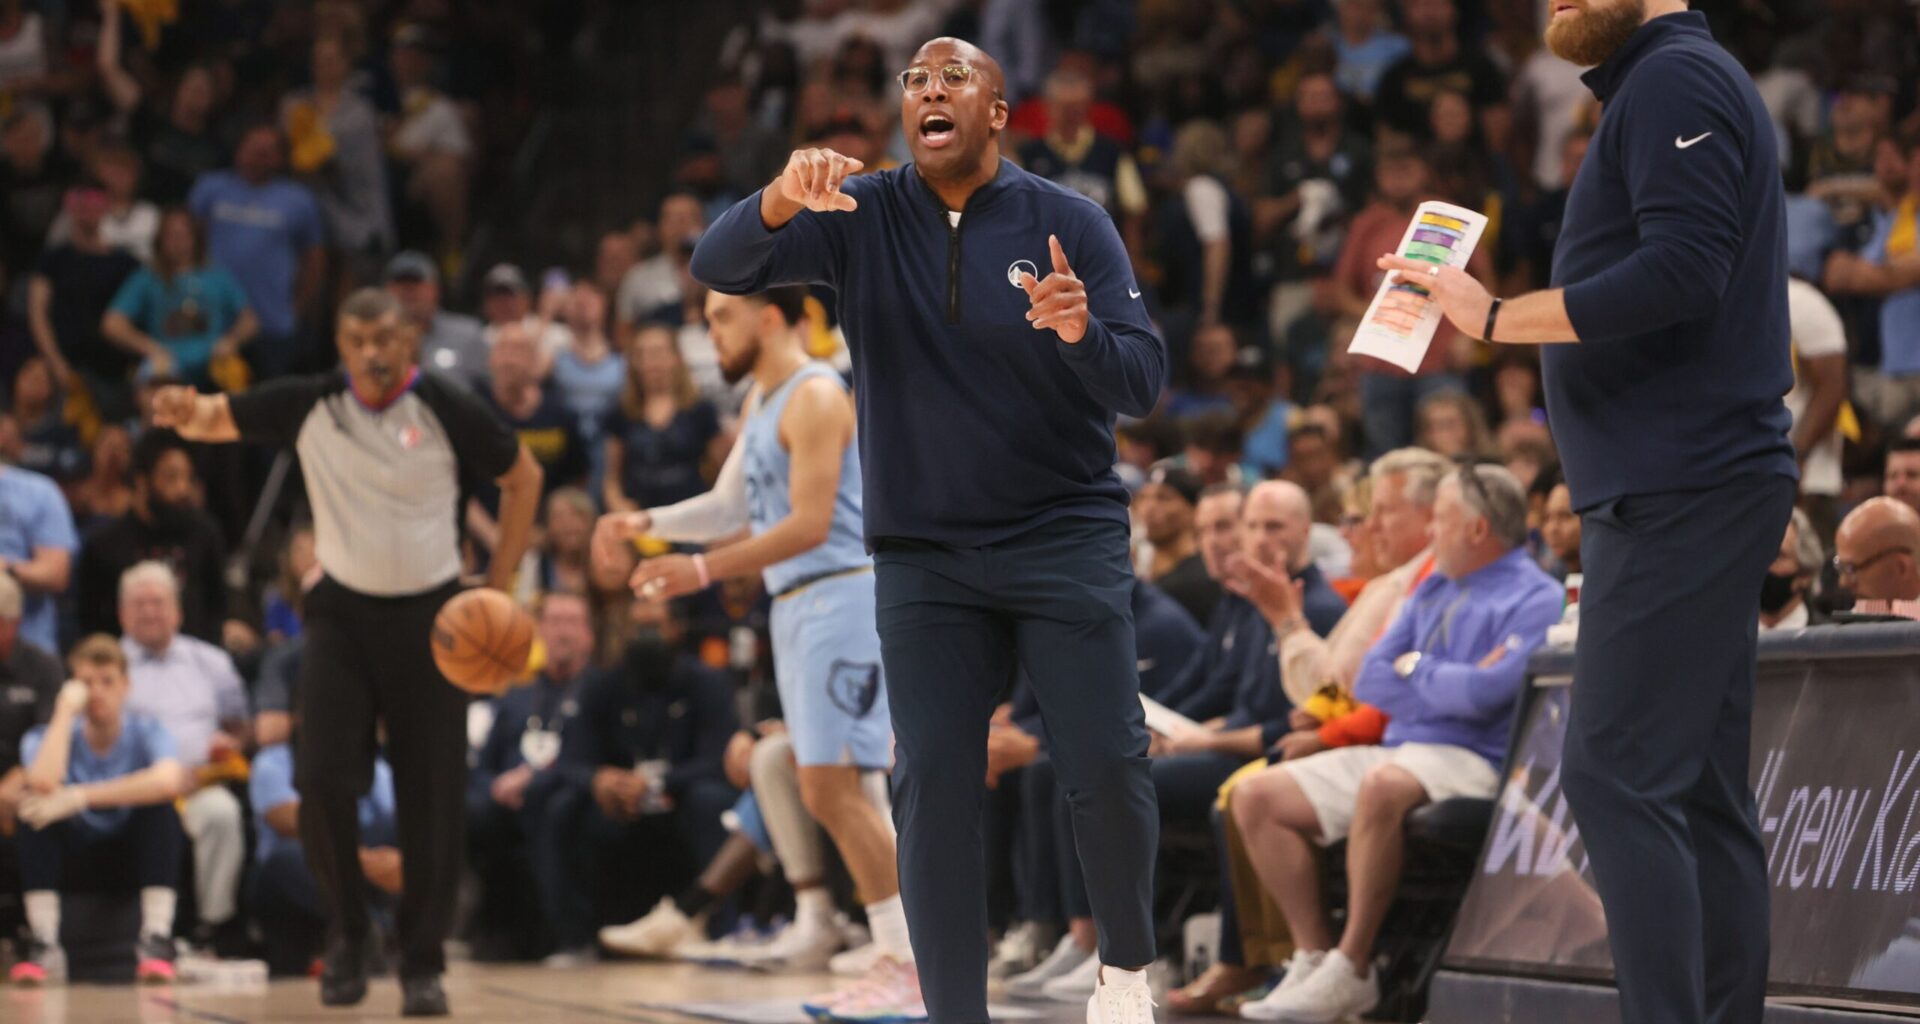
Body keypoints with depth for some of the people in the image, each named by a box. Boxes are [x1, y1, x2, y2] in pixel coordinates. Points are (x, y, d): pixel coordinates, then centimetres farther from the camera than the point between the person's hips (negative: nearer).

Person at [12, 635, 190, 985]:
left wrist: (80, 797, -37)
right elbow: (43, 782, -32)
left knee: (161, 806, -29)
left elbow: (169, 781, -33)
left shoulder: (146, 733, -8)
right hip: (73, 862, 1)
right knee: (39, 803, -26)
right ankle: (44, 947, -31)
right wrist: (65, 712, -22)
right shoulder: (46, 738, -6)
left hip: (133, 858, -1)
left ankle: (156, 940, -31)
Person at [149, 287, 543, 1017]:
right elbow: (217, 419, -1)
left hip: (429, 615, -1)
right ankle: (347, 935, 8)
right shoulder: (311, 406, -6)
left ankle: (423, 964, 11)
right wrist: (186, 412, -27)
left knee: (432, 798, -2)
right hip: (343, 610, 1)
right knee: (322, 779, -13)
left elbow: (523, 478, 2)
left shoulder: (446, 410, -11)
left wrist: (498, 589, -2)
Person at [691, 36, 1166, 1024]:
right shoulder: (860, 217, -2)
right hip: (924, 553, 2)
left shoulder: (1070, 223, -6)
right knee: (931, 787, -3)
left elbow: (1143, 383, -10)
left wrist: (1082, 332, -33)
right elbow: (718, 266, -13)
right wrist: (781, 201, -34)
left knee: (1106, 768, -9)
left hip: (1066, 536, -1)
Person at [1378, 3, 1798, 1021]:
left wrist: (1495, 318, -18)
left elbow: (1682, 271, -24)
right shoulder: (1671, 84, 20)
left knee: (1616, 776, -13)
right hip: (1687, 491, 10)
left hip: (1677, 496, -10)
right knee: (1700, 790, 8)